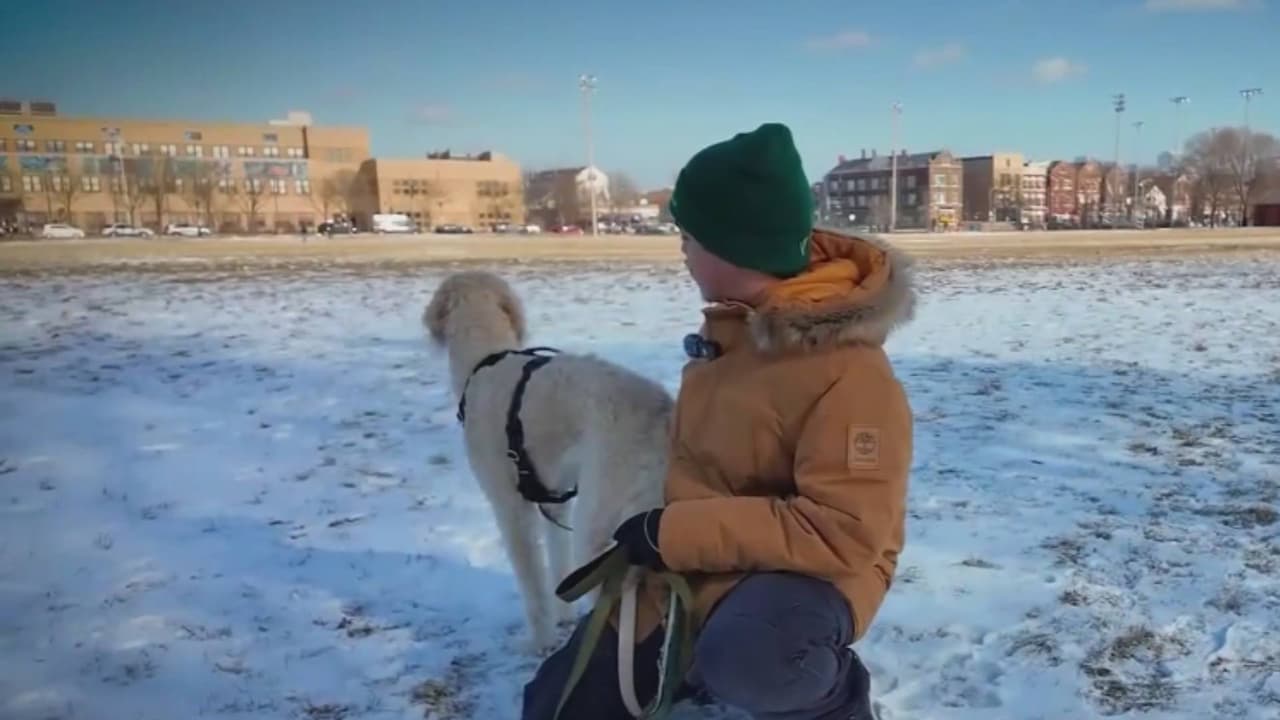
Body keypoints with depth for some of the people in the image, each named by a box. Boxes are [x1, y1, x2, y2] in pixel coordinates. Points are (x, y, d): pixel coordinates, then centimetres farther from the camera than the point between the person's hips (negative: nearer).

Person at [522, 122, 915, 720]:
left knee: (747, 657, -42)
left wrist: (675, 532, -27)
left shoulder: (850, 372, -26)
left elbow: (845, 531, -30)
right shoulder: (733, 328, 0)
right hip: (690, 566, 7)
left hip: (806, 572, -7)